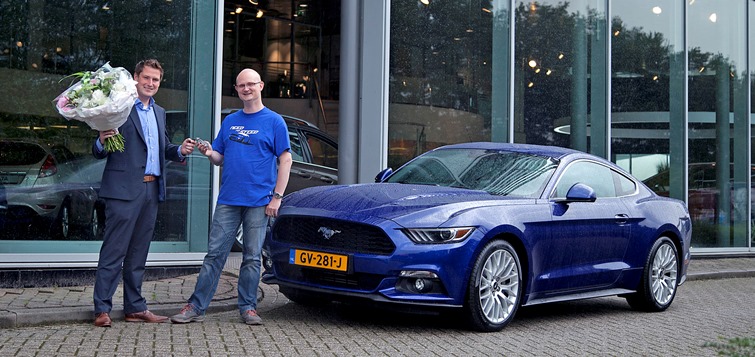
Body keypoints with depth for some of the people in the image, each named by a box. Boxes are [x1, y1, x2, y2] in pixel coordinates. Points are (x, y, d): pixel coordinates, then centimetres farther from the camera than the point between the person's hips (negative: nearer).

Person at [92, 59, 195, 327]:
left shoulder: (159, 112, 19)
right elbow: (98, 153, -5)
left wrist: (180, 151, 2)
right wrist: (102, 142, -27)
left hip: (152, 190, 7)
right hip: (124, 189, -7)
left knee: (138, 253, 12)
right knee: (114, 251, -5)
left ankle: (135, 308, 18)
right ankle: (102, 309, -1)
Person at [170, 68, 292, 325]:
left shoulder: (274, 121, 1)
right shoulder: (230, 121, 15)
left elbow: (285, 160, -3)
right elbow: (221, 159, 19)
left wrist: (277, 197, -10)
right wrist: (209, 153, -5)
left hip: (258, 202, -3)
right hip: (228, 199, 3)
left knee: (252, 257, 4)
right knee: (215, 253, 1)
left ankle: (248, 307, 13)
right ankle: (196, 307, 3)